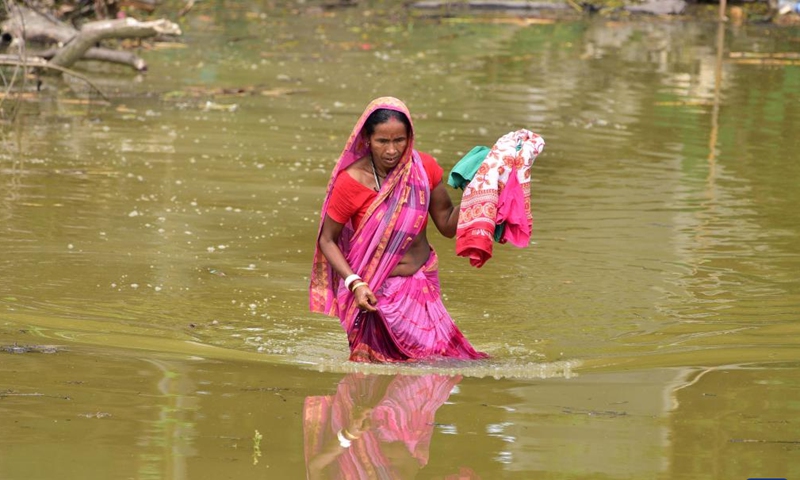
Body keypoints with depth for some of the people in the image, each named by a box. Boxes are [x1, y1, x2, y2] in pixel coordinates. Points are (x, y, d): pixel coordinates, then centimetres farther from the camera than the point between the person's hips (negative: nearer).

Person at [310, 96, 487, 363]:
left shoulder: (424, 168, -3)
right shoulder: (350, 182, -15)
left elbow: (447, 225, 4)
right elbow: (327, 240, -6)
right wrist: (355, 283, -19)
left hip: (423, 282, 4)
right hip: (377, 291, -4)